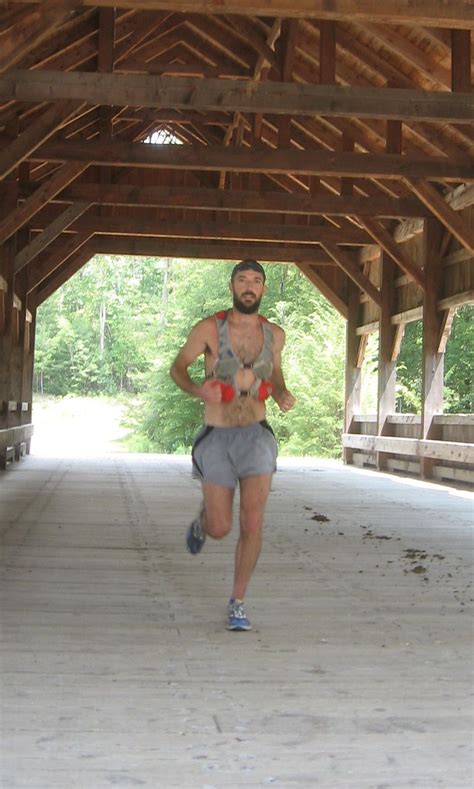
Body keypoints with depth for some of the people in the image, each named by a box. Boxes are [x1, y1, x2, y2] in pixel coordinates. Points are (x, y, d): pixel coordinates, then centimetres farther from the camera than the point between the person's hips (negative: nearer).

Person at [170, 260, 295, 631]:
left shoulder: (274, 333, 1)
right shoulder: (210, 327, -8)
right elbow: (177, 368, 3)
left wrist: (283, 394, -3)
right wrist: (197, 389, -21)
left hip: (256, 436, 2)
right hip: (217, 438, -1)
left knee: (252, 524, -10)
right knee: (220, 529, 1)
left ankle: (237, 603, 7)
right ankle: (203, 520, 41)